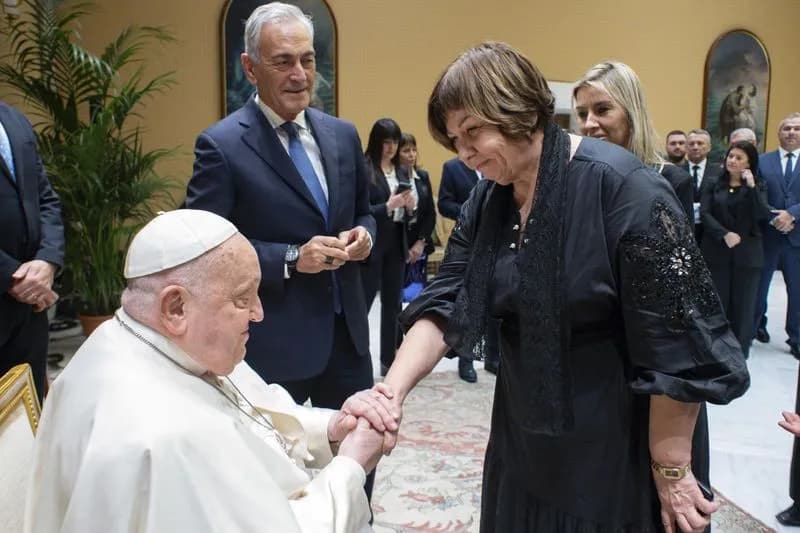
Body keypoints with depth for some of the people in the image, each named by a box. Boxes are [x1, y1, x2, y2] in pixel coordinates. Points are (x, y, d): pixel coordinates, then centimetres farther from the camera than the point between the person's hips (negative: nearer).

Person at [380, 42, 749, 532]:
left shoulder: (622, 187, -22)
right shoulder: (486, 202, -1)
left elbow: (677, 348, -21)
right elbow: (443, 306, -5)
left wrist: (671, 470, -16)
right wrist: (391, 391, -20)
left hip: (618, 448, -6)